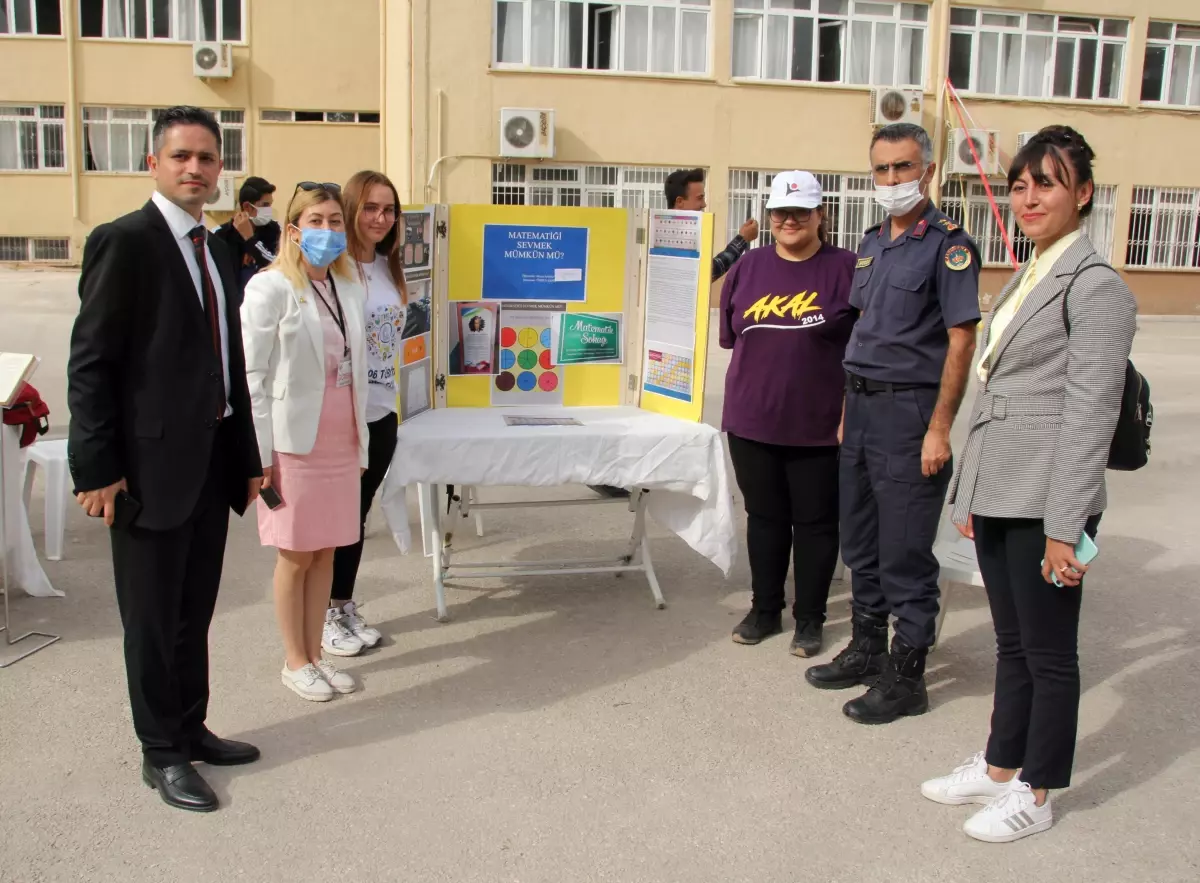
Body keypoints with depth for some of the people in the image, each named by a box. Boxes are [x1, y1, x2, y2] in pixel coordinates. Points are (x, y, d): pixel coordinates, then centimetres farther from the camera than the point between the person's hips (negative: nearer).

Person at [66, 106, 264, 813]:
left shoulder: (218, 252, 13)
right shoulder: (123, 242, -10)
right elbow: (90, 362, -13)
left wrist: (247, 456, 14)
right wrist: (98, 467, -16)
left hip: (213, 459, 7)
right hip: (152, 463, -7)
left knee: (196, 611, 18)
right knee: (153, 617, 7)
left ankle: (191, 729, 33)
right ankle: (162, 754, 21)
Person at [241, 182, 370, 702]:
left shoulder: (350, 287, 9)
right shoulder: (270, 288, -9)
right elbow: (250, 375, -9)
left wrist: (360, 442, 12)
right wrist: (258, 453, -12)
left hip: (341, 440, 5)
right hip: (293, 440, -5)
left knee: (326, 552, 12)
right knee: (296, 556, 5)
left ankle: (315, 654, 25)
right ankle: (294, 662, 20)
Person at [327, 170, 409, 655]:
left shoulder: (389, 268, 9)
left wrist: (389, 395, 16)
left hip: (380, 413, 7)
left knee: (358, 514, 16)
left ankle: (345, 607, 29)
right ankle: (321, 617, 20)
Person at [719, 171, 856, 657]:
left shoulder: (847, 269, -6)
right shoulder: (748, 267, 7)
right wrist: (768, 366, 7)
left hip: (818, 424, -3)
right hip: (752, 420, 4)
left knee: (816, 522, 8)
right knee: (764, 517, 14)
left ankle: (810, 618, 21)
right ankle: (765, 609, 29)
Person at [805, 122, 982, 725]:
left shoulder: (948, 245, -10)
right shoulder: (871, 242, 14)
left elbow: (961, 341, -14)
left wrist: (939, 429, -18)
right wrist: (848, 406, 15)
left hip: (910, 410, -8)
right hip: (861, 407, 8)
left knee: (905, 553, 0)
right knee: (861, 542, 16)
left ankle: (906, 678, 11)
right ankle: (866, 650, 30)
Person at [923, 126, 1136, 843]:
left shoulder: (1095, 286, -11)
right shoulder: (1026, 280, 15)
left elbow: (1091, 413, -16)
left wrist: (1065, 526, -18)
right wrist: (972, 496, 18)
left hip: (1046, 498, -8)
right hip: (998, 490, 8)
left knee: (1049, 651, 6)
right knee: (1012, 643, 19)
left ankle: (1037, 794, 20)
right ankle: (1000, 766, 32)